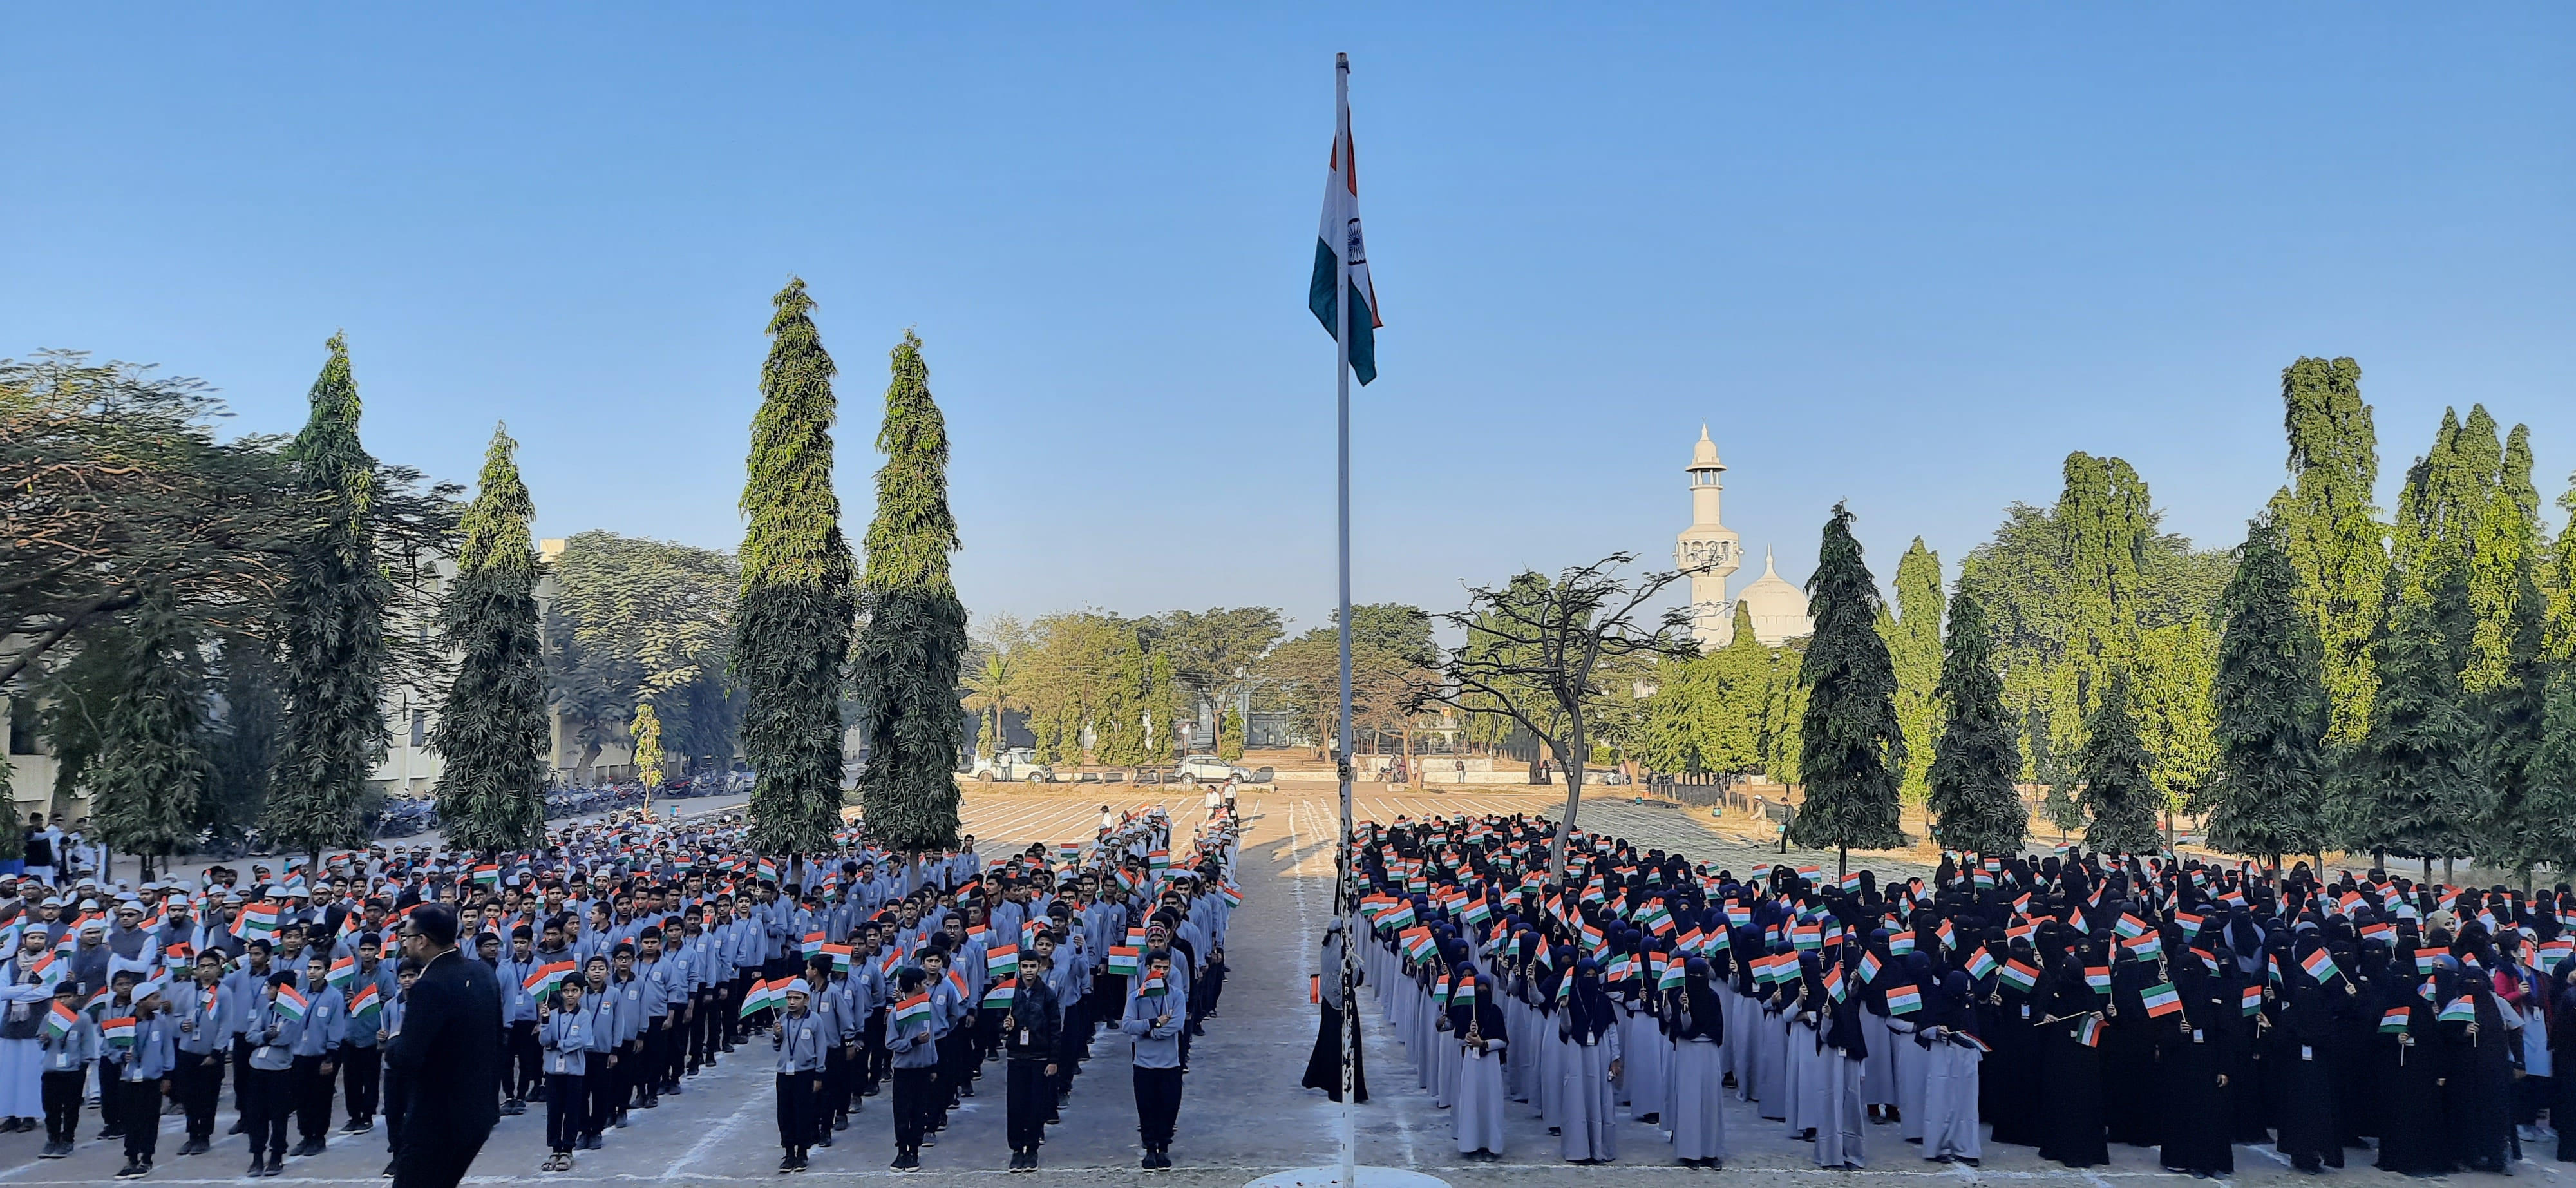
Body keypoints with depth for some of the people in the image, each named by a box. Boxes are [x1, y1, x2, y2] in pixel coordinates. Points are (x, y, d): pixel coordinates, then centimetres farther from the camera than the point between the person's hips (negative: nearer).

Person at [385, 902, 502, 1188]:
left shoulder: (430, 986, -22)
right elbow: (495, 1038, 12)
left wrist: (392, 1045, -5)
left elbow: (406, 1060, -24)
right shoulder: (483, 972, 3)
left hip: (437, 1117, -8)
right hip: (479, 1110, 8)